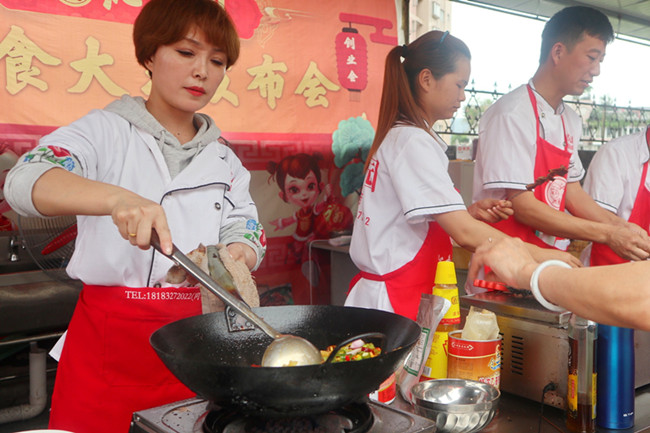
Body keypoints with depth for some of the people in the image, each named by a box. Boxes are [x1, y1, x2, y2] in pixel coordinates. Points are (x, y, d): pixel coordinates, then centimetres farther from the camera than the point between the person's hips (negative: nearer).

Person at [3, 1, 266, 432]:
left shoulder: (224, 161, 12)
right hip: (109, 336, -3)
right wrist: (116, 198, -37)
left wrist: (233, 257, -19)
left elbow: (247, 236, 5)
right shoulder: (106, 131, -2)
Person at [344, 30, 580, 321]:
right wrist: (541, 256, -15)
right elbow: (464, 234, -21)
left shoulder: (398, 136, 15)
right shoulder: (413, 142, -16)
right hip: (397, 300, -10)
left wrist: (472, 212, 3)